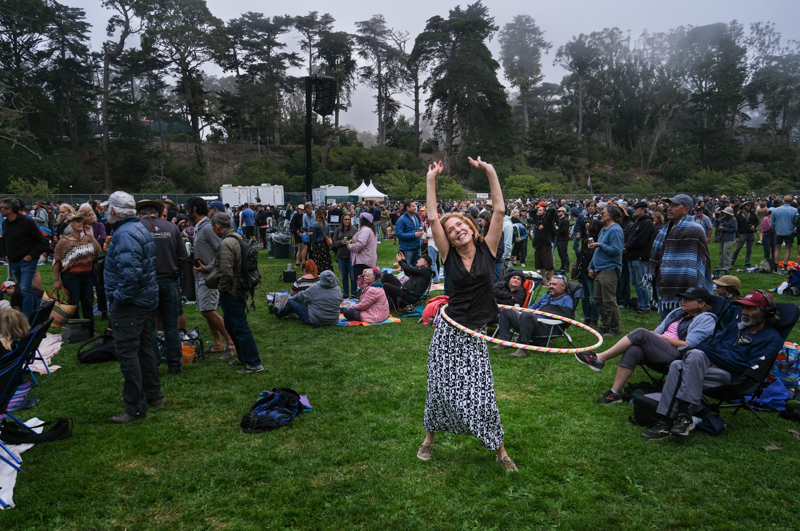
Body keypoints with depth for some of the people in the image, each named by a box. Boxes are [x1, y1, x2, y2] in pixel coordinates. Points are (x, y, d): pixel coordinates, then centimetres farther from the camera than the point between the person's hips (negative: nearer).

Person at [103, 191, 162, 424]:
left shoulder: (125, 234, -21)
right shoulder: (141, 228, 11)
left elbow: (130, 272, -32)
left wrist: (118, 298, -20)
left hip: (129, 303, -10)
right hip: (146, 299, 10)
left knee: (127, 352, -4)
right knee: (143, 347, 19)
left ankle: (136, 408, 1)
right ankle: (153, 395, 31)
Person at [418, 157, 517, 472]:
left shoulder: (487, 249, 0)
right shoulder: (449, 256, -1)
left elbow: (500, 210, -6)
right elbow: (433, 218, -8)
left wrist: (490, 172, -9)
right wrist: (431, 180, -7)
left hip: (474, 335, 0)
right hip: (448, 331, 1)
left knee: (481, 393, -2)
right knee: (440, 388, 8)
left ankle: (500, 451, 15)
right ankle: (429, 438, 32)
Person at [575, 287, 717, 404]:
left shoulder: (705, 319, 1)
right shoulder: (677, 313, 24)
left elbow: (688, 345, -10)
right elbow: (657, 331, 23)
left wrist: (661, 337, -8)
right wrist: (653, 336, 0)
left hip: (677, 356, -7)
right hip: (658, 351, 7)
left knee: (641, 333, -25)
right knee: (633, 351, -27)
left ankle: (600, 358, -22)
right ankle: (615, 393, -26)